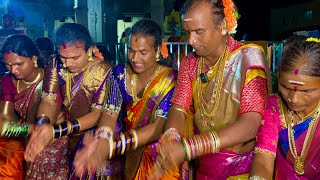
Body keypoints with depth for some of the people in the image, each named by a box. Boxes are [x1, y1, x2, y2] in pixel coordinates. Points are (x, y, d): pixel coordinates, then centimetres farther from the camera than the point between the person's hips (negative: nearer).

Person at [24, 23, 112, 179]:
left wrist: (55, 131, -30)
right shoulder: (56, 64, -3)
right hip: (63, 124, 4)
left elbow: (99, 113, -19)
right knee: (41, 153, -16)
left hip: (92, 130, -3)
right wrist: (41, 126, -30)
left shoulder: (104, 71, -16)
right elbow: (49, 100, -7)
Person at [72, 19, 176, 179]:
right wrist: (102, 140, -37)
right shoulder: (119, 73, -6)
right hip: (130, 157, 3)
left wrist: (112, 146, -37)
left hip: (161, 158, -2)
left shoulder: (170, 80, -17)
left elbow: (160, 126, -26)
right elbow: (110, 113, -14)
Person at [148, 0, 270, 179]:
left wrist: (187, 148, -34)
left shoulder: (249, 57, -18)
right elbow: (179, 110, -8)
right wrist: (169, 144, -29)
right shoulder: (190, 63, -1)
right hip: (204, 165, 5)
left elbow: (250, 125, -27)